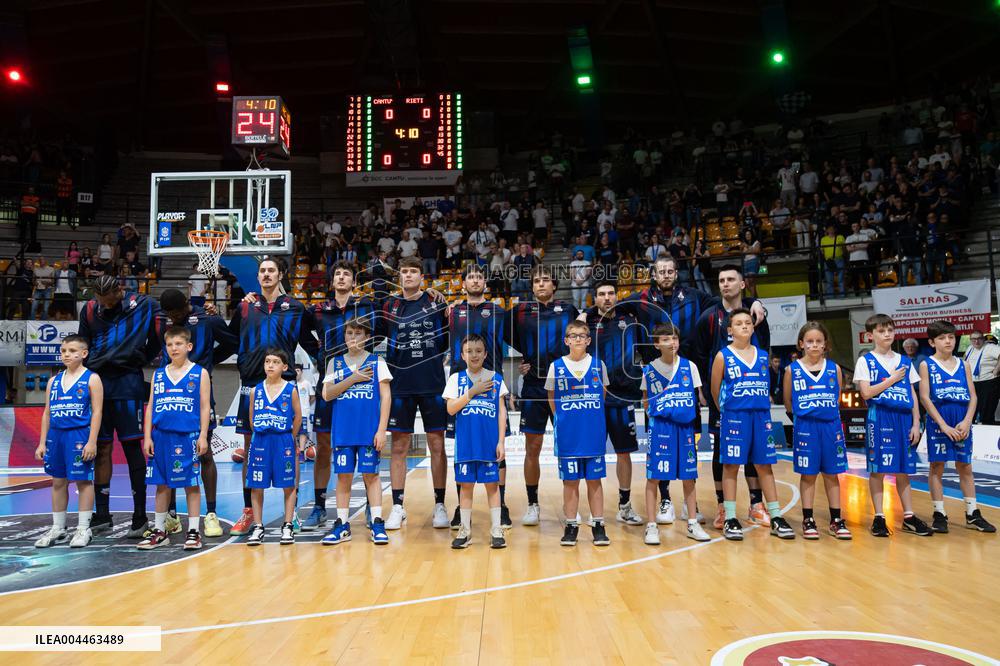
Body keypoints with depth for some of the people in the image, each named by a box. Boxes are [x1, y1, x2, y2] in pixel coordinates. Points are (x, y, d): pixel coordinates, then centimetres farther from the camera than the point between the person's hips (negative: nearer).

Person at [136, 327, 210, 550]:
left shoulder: (200, 373, 2)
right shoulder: (158, 374, 11)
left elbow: (205, 407, -1)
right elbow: (150, 406, 11)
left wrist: (203, 436, -7)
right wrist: (147, 437, 5)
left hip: (187, 436, -3)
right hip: (161, 435, 4)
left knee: (191, 484, 2)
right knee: (162, 485, 10)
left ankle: (193, 531, 10)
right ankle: (159, 531, 22)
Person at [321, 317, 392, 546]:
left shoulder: (377, 362, 3)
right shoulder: (335, 362, 10)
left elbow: (386, 396, -2)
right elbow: (327, 394, 1)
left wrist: (381, 430, -9)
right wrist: (353, 378, -10)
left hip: (369, 430, -2)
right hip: (342, 430, 2)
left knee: (370, 474, 1)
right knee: (343, 476, 6)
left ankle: (377, 523, 8)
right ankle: (342, 525, 15)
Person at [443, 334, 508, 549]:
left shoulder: (496, 379, 4)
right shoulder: (456, 378, 5)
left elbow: (502, 411, 3)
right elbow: (451, 409, -4)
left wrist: (501, 441, -3)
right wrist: (473, 392, -11)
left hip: (490, 442, 0)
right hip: (465, 442, 1)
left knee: (492, 484, 4)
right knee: (466, 485, 7)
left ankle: (496, 530, 13)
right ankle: (465, 530, 18)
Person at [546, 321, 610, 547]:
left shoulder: (598, 365, 2)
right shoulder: (556, 366, 0)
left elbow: (603, 395, 14)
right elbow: (552, 398, 11)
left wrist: (591, 418, 10)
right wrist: (563, 418, 8)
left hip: (594, 434, 1)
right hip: (567, 435, 0)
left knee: (594, 479, 6)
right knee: (570, 480, 6)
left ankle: (598, 525, 15)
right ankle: (571, 526, 16)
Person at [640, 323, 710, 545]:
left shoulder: (689, 367, 3)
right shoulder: (649, 370, 0)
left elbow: (697, 398, 8)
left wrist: (694, 419, -1)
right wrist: (655, 412, -3)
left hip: (685, 427, 2)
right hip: (659, 427, -2)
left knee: (689, 475, 9)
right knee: (653, 476, -1)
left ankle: (693, 524, 22)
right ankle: (651, 526, 8)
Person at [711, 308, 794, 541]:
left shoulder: (763, 356, 10)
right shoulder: (723, 356, -2)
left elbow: (767, 387, 18)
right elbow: (715, 391, 4)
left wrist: (762, 407, 11)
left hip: (761, 416, 3)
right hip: (734, 417, -3)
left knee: (764, 466, 8)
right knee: (731, 465, 1)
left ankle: (776, 518, 15)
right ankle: (730, 519, 9)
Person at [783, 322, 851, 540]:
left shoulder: (834, 368, 4)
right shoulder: (792, 369, -1)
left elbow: (837, 400, 13)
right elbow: (788, 404, 6)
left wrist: (827, 415, 8)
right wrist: (802, 416, 6)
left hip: (831, 426, 2)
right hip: (805, 427, -2)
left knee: (832, 473, 8)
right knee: (808, 474, 5)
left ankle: (836, 520, 19)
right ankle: (808, 520, 15)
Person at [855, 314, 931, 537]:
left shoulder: (905, 362, 12)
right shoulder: (866, 361, 1)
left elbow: (912, 395, 11)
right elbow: (866, 393, -10)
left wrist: (916, 423, 4)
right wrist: (892, 379, -7)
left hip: (903, 418, 4)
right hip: (879, 419, -4)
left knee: (903, 469, 9)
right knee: (877, 468, 1)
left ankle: (909, 517, 17)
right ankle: (879, 517, 8)